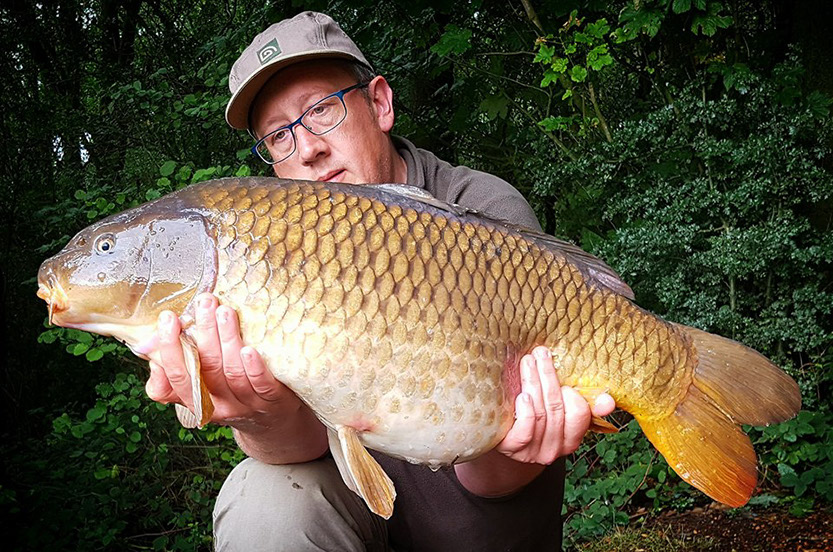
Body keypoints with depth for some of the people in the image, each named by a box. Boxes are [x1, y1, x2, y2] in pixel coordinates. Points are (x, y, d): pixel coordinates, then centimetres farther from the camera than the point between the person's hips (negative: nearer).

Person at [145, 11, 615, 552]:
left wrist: (497, 452, -44)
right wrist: (269, 422, -44)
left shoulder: (488, 213, -16)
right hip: (357, 495, 0)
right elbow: (305, 439, -22)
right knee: (265, 505, -27)